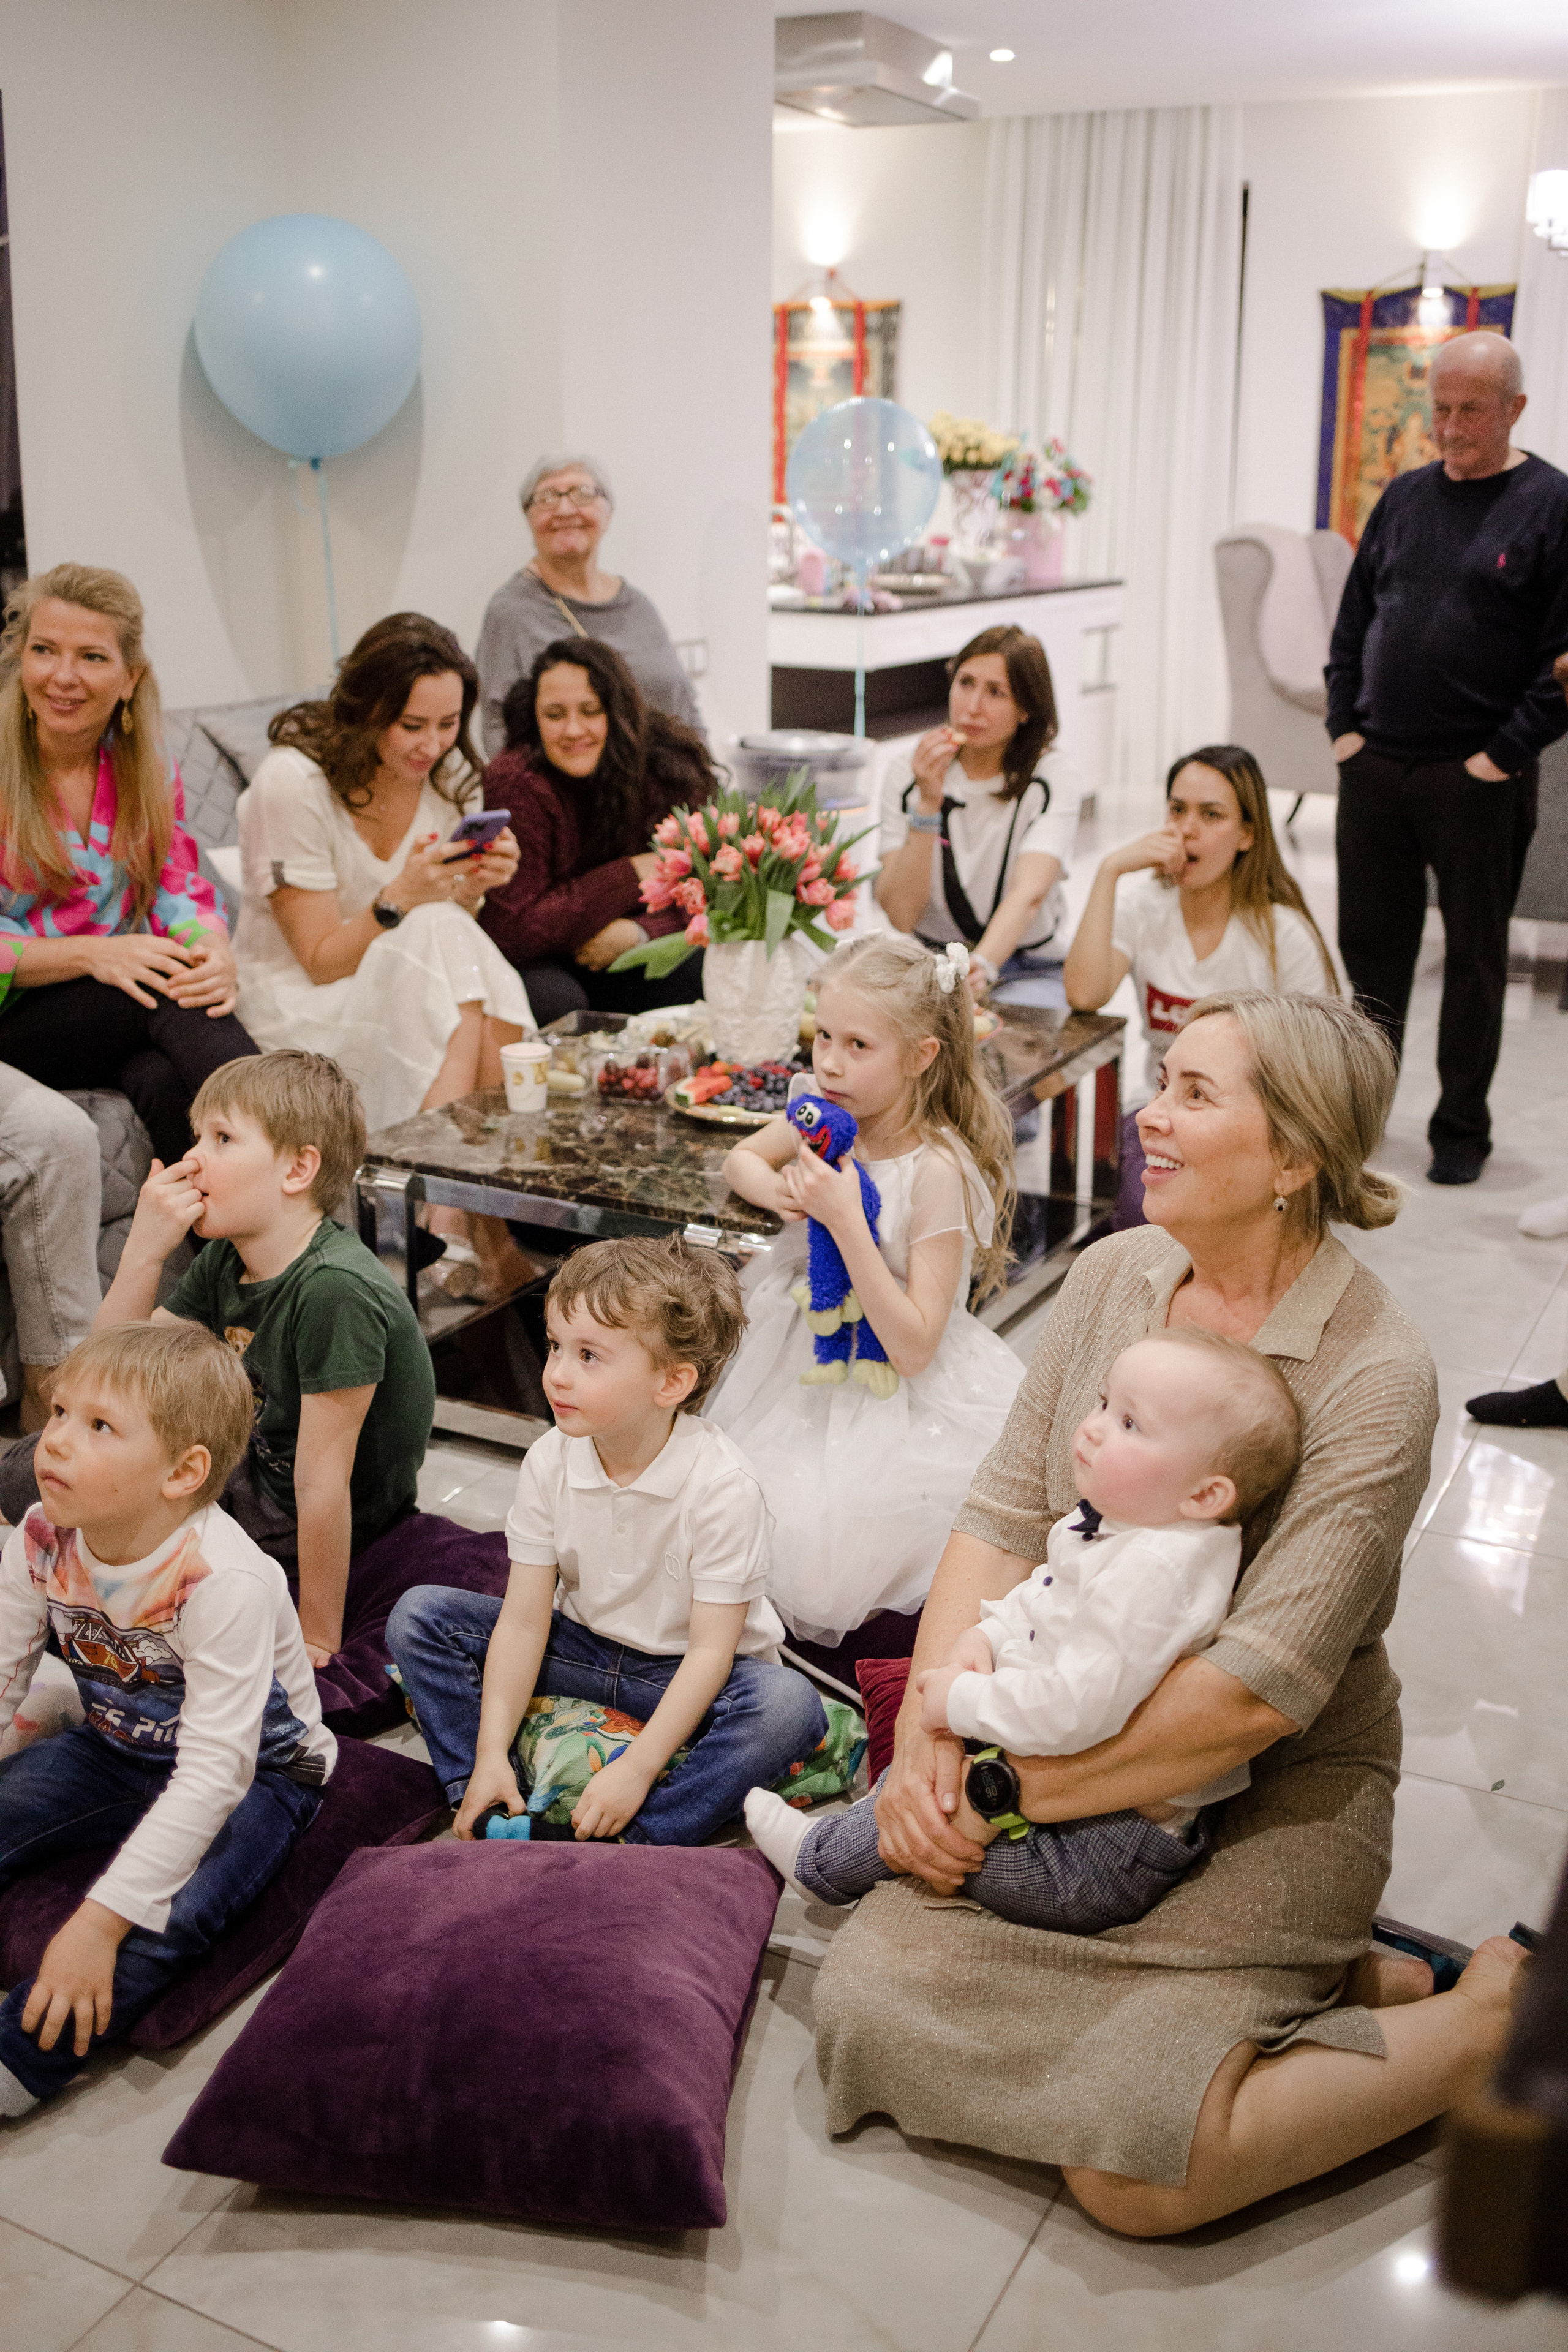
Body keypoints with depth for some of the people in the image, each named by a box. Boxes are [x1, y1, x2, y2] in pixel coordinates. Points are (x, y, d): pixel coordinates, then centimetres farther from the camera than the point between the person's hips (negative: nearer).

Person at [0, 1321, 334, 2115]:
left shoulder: (225, 1581, -33)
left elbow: (214, 1773, -33)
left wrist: (100, 1921, -35)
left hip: (257, 1772, -6)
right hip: (116, 1751, 7)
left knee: (158, 1923, -29)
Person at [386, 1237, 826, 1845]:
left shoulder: (722, 1488, -26)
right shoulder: (548, 1464, -13)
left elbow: (711, 1650, -23)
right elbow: (523, 1621, -10)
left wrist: (636, 1770, -27)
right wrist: (491, 1755, -17)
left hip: (684, 1674, -4)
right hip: (583, 1651, 4)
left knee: (789, 1707, -35)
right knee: (419, 1617, -9)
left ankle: (633, 1843, -32)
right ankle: (488, 1804, -15)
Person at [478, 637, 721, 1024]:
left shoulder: (674, 768, -10)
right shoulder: (515, 784, -21)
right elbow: (511, 931, -24)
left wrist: (638, 932, -27)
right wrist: (636, 873, -22)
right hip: (537, 964, -3)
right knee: (554, 999, -35)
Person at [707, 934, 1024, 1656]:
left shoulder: (938, 1170, -25)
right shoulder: (825, 1117, -7)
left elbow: (913, 1346, -28)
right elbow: (740, 1160, 17)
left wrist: (846, 1219, -33)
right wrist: (779, 1191, -9)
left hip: (896, 1397, -6)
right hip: (806, 1356, 7)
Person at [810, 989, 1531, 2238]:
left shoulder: (1376, 1375, -21)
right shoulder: (1115, 1273, -2)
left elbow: (1257, 1692, -25)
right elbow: (1004, 1521, -3)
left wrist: (1020, 1784, -24)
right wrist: (930, 1736, -17)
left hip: (1280, 1786, -6)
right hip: (1078, 1739, 6)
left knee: (1137, 2174, -18)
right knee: (872, 1994, -8)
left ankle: (1487, 2017, 6)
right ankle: (1297, 1978, 7)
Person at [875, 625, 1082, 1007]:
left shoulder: (1053, 778, -7)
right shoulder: (908, 776, -2)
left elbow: (1029, 893, -26)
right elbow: (899, 914, -13)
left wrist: (981, 967, -45)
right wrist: (927, 805, -23)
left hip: (1027, 971, -1)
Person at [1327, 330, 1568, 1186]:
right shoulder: (1405, 498, 11)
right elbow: (1352, 623, 17)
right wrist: (1344, 724, 7)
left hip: (1477, 782, -4)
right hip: (1374, 767, 5)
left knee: (1475, 957, 6)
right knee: (1370, 946, 11)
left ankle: (1462, 1129, 16)